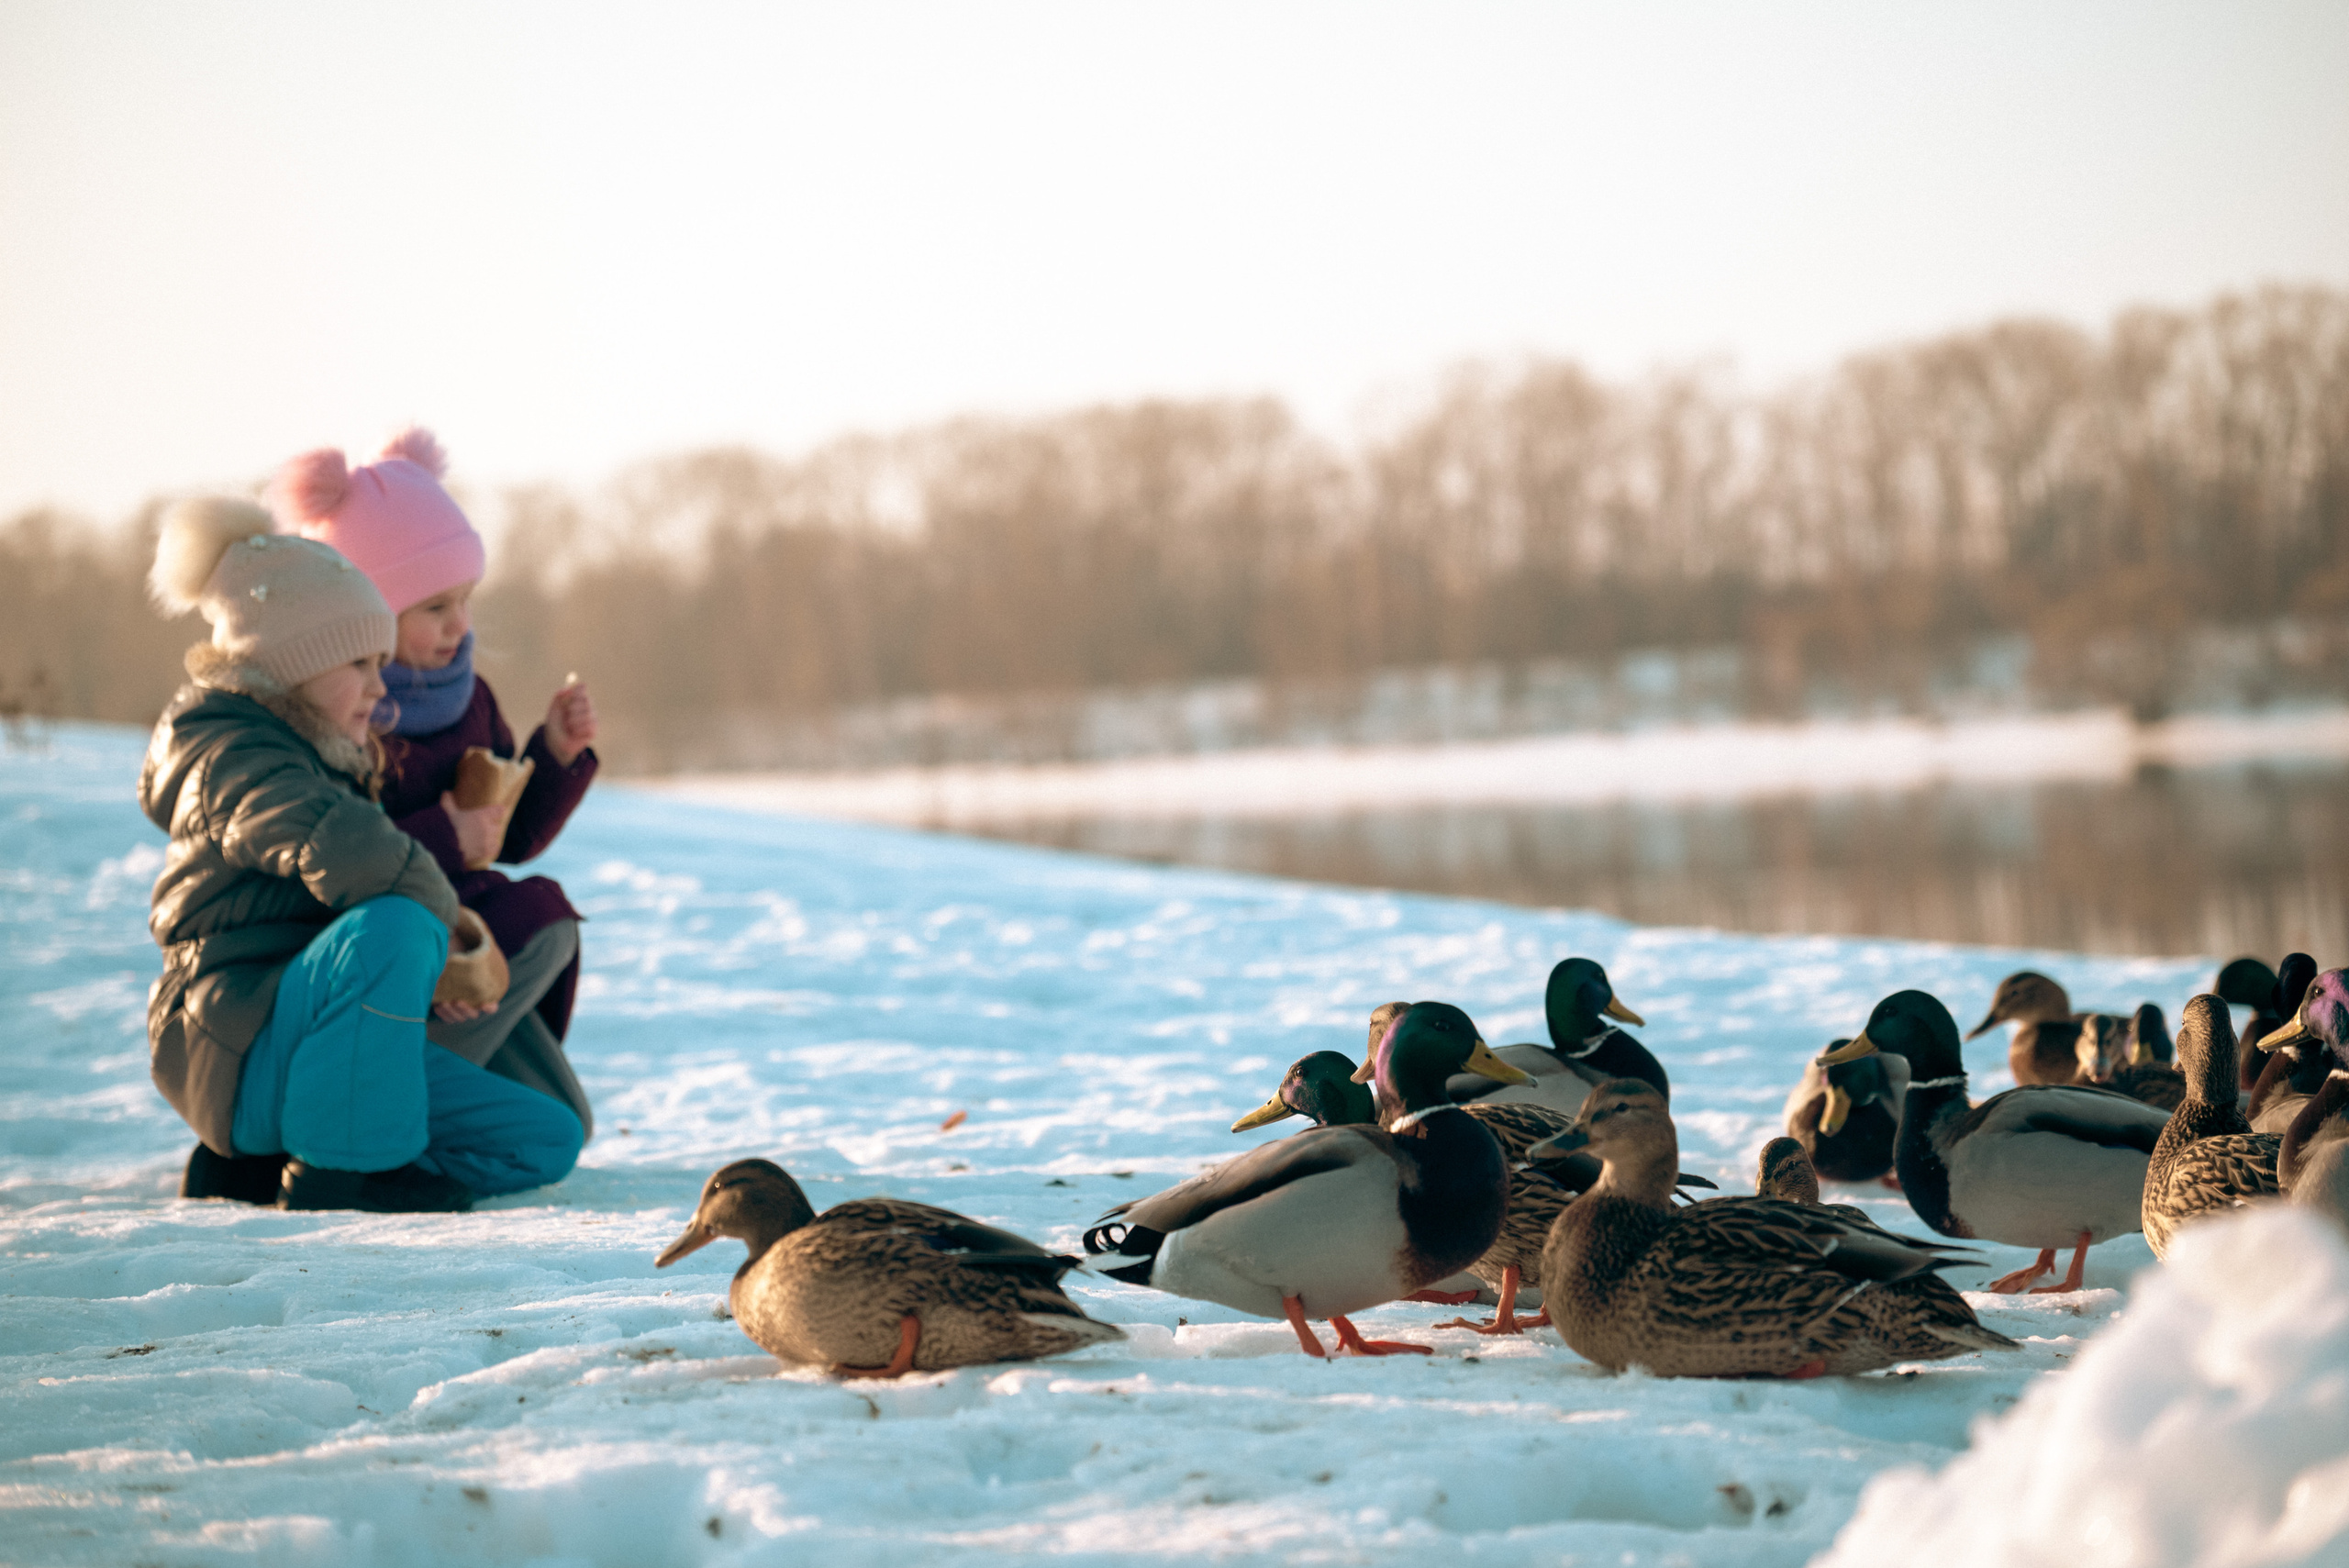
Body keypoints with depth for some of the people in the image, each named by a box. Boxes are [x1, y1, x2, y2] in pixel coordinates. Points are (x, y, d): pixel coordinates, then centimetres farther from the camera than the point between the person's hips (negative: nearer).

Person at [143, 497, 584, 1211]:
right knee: (394, 925, -38)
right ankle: (335, 1170, -22)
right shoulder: (234, 757, -13)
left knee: (547, 1142, 5)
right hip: (238, 1051, -10)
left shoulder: (310, 753, 20)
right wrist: (440, 912, -16)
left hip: (304, 1045, 10)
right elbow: (349, 854, -33)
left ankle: (255, 1167, 5)